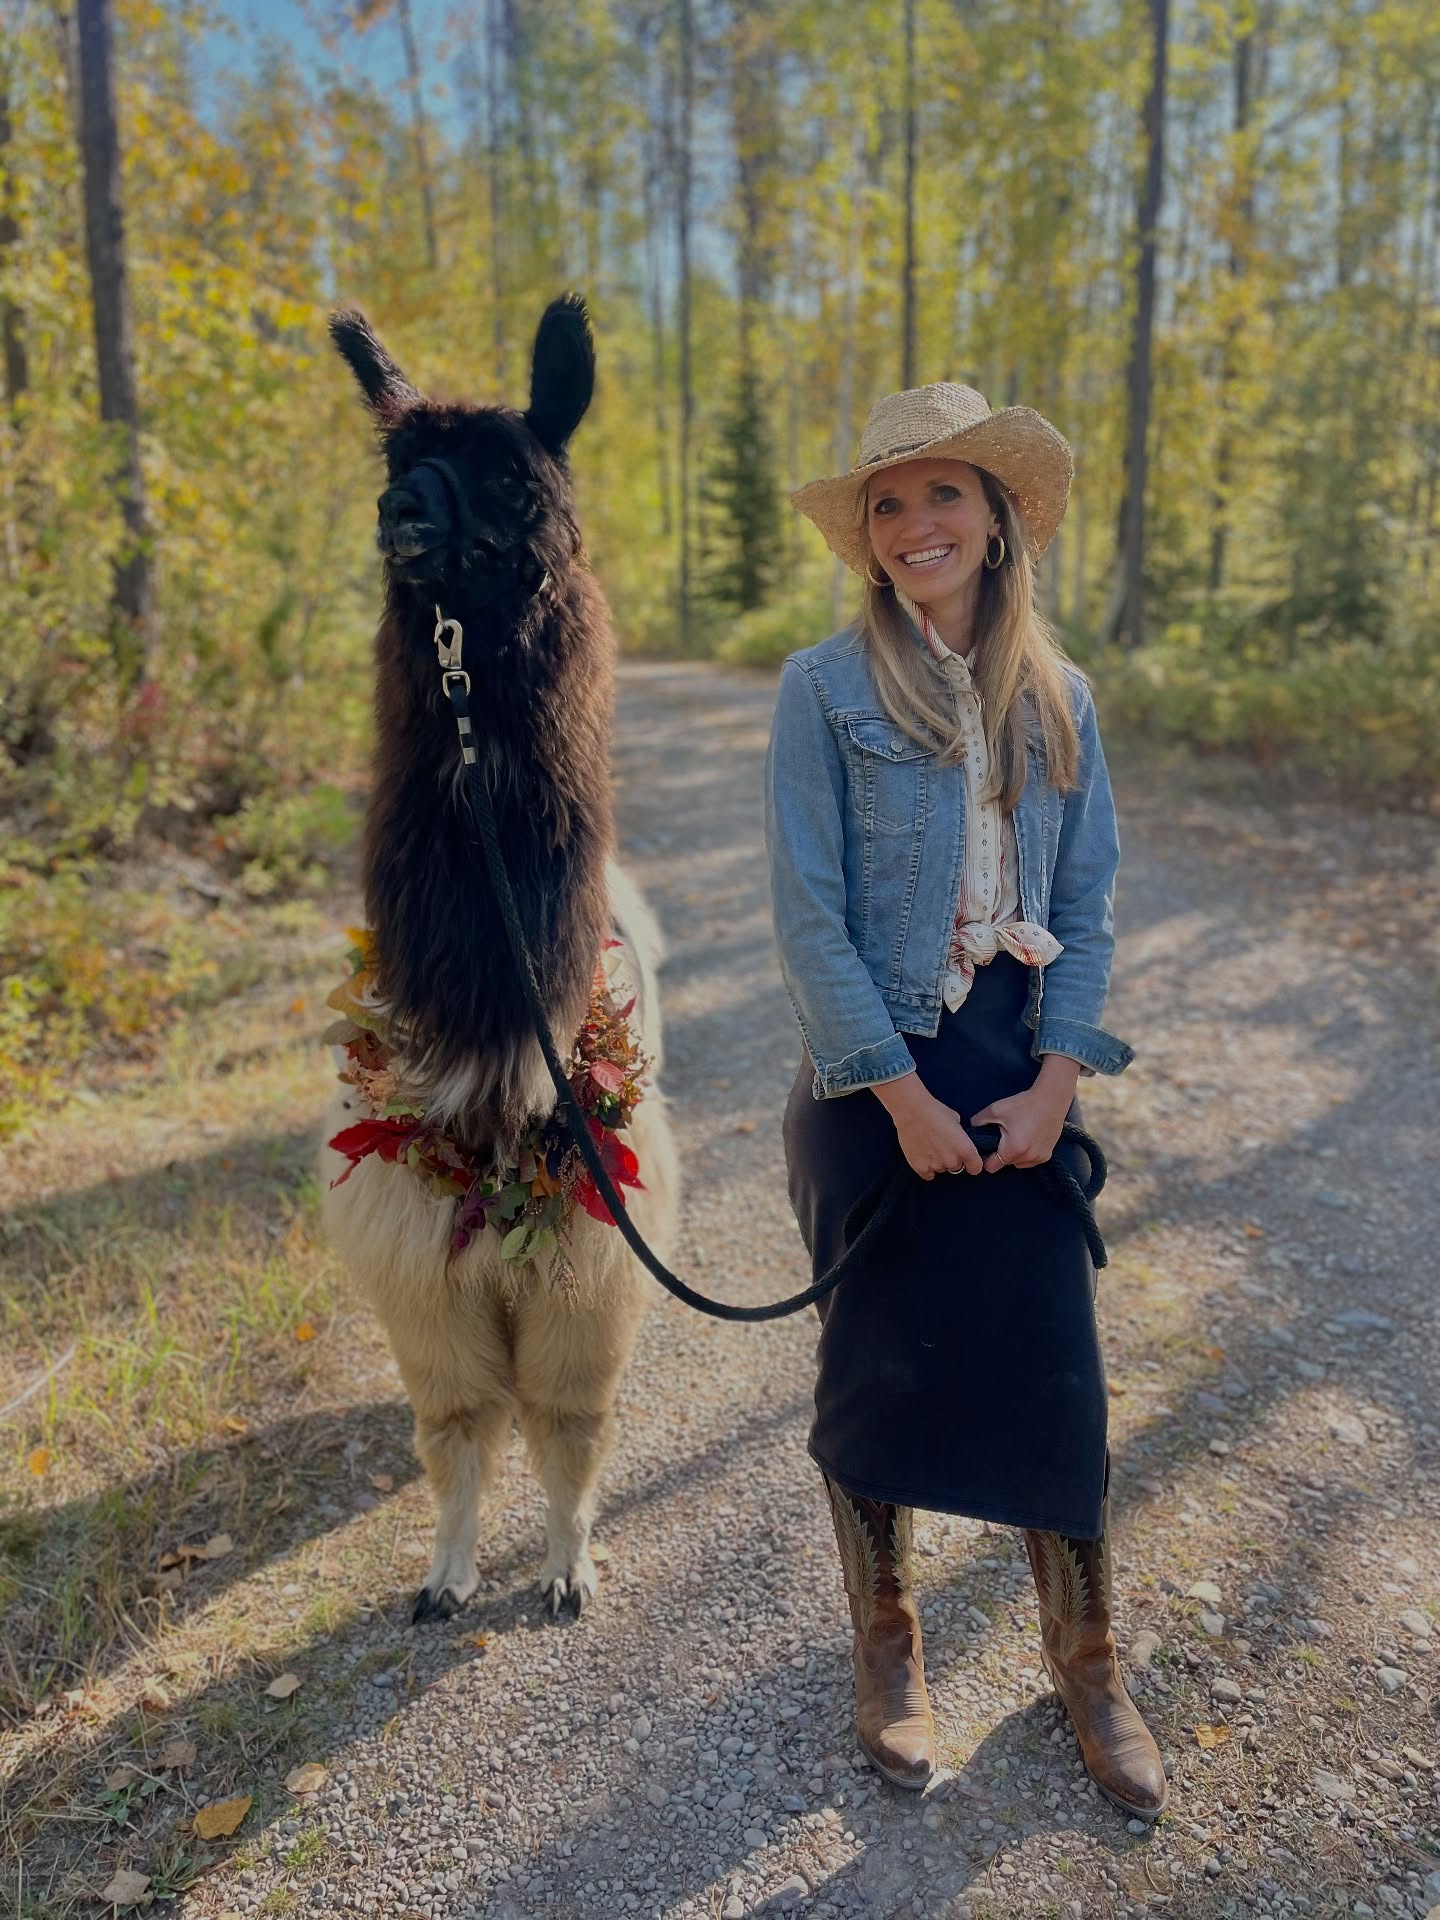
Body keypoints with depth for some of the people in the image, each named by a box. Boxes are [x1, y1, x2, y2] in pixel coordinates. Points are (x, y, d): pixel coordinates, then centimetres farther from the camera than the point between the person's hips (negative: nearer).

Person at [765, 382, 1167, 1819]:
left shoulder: (1059, 698, 5)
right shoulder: (826, 688, -7)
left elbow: (1091, 906, 5)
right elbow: (810, 917, -12)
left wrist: (1051, 1084, -5)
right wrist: (907, 1100, -13)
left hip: (1022, 1074, 3)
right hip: (875, 1078, -3)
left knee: (1054, 1372, 7)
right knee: (879, 1365, 10)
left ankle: (1086, 1662, 30)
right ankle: (887, 1647, 33)